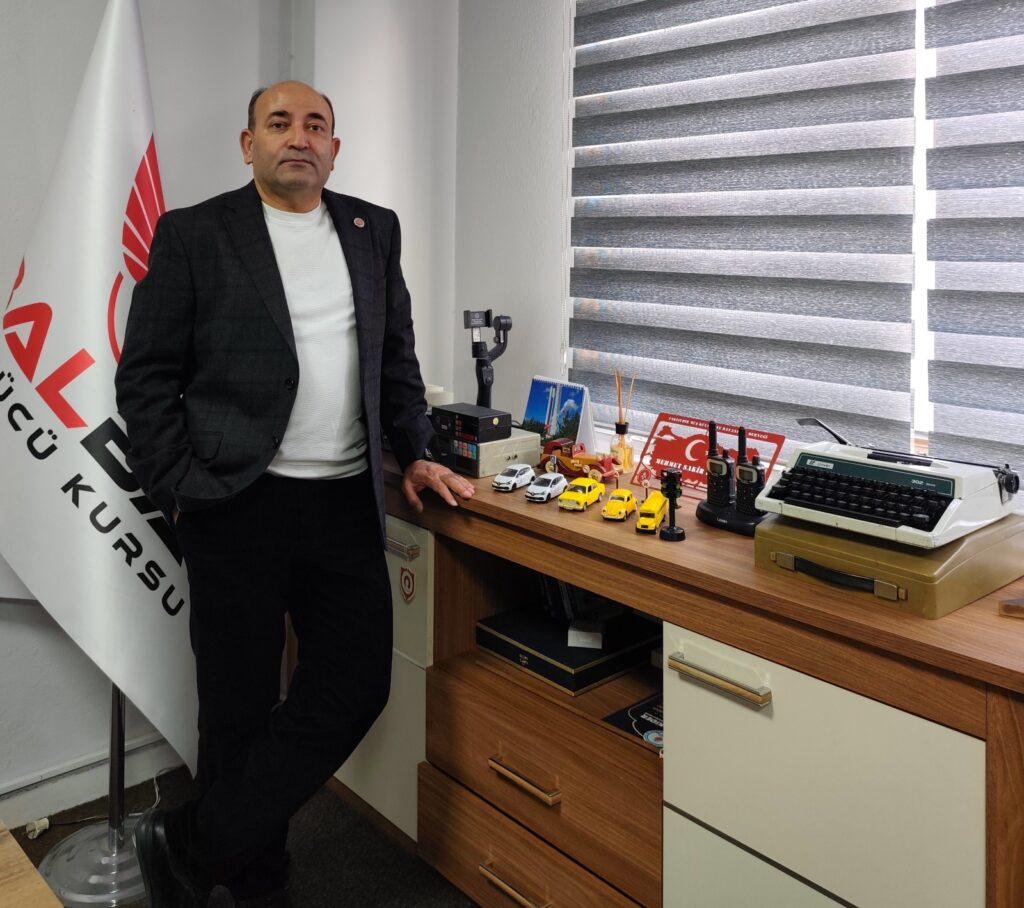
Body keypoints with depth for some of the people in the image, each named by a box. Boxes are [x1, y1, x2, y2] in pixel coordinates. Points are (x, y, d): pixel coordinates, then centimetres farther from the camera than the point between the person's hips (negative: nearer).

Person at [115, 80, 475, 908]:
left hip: (348, 500, 4)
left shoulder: (375, 230, 13)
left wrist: (416, 454, 9)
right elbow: (146, 375, -1)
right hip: (239, 504, -4)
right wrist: (180, 490, -9)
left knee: (355, 685, 2)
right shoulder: (193, 234, 1)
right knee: (241, 705, 7)